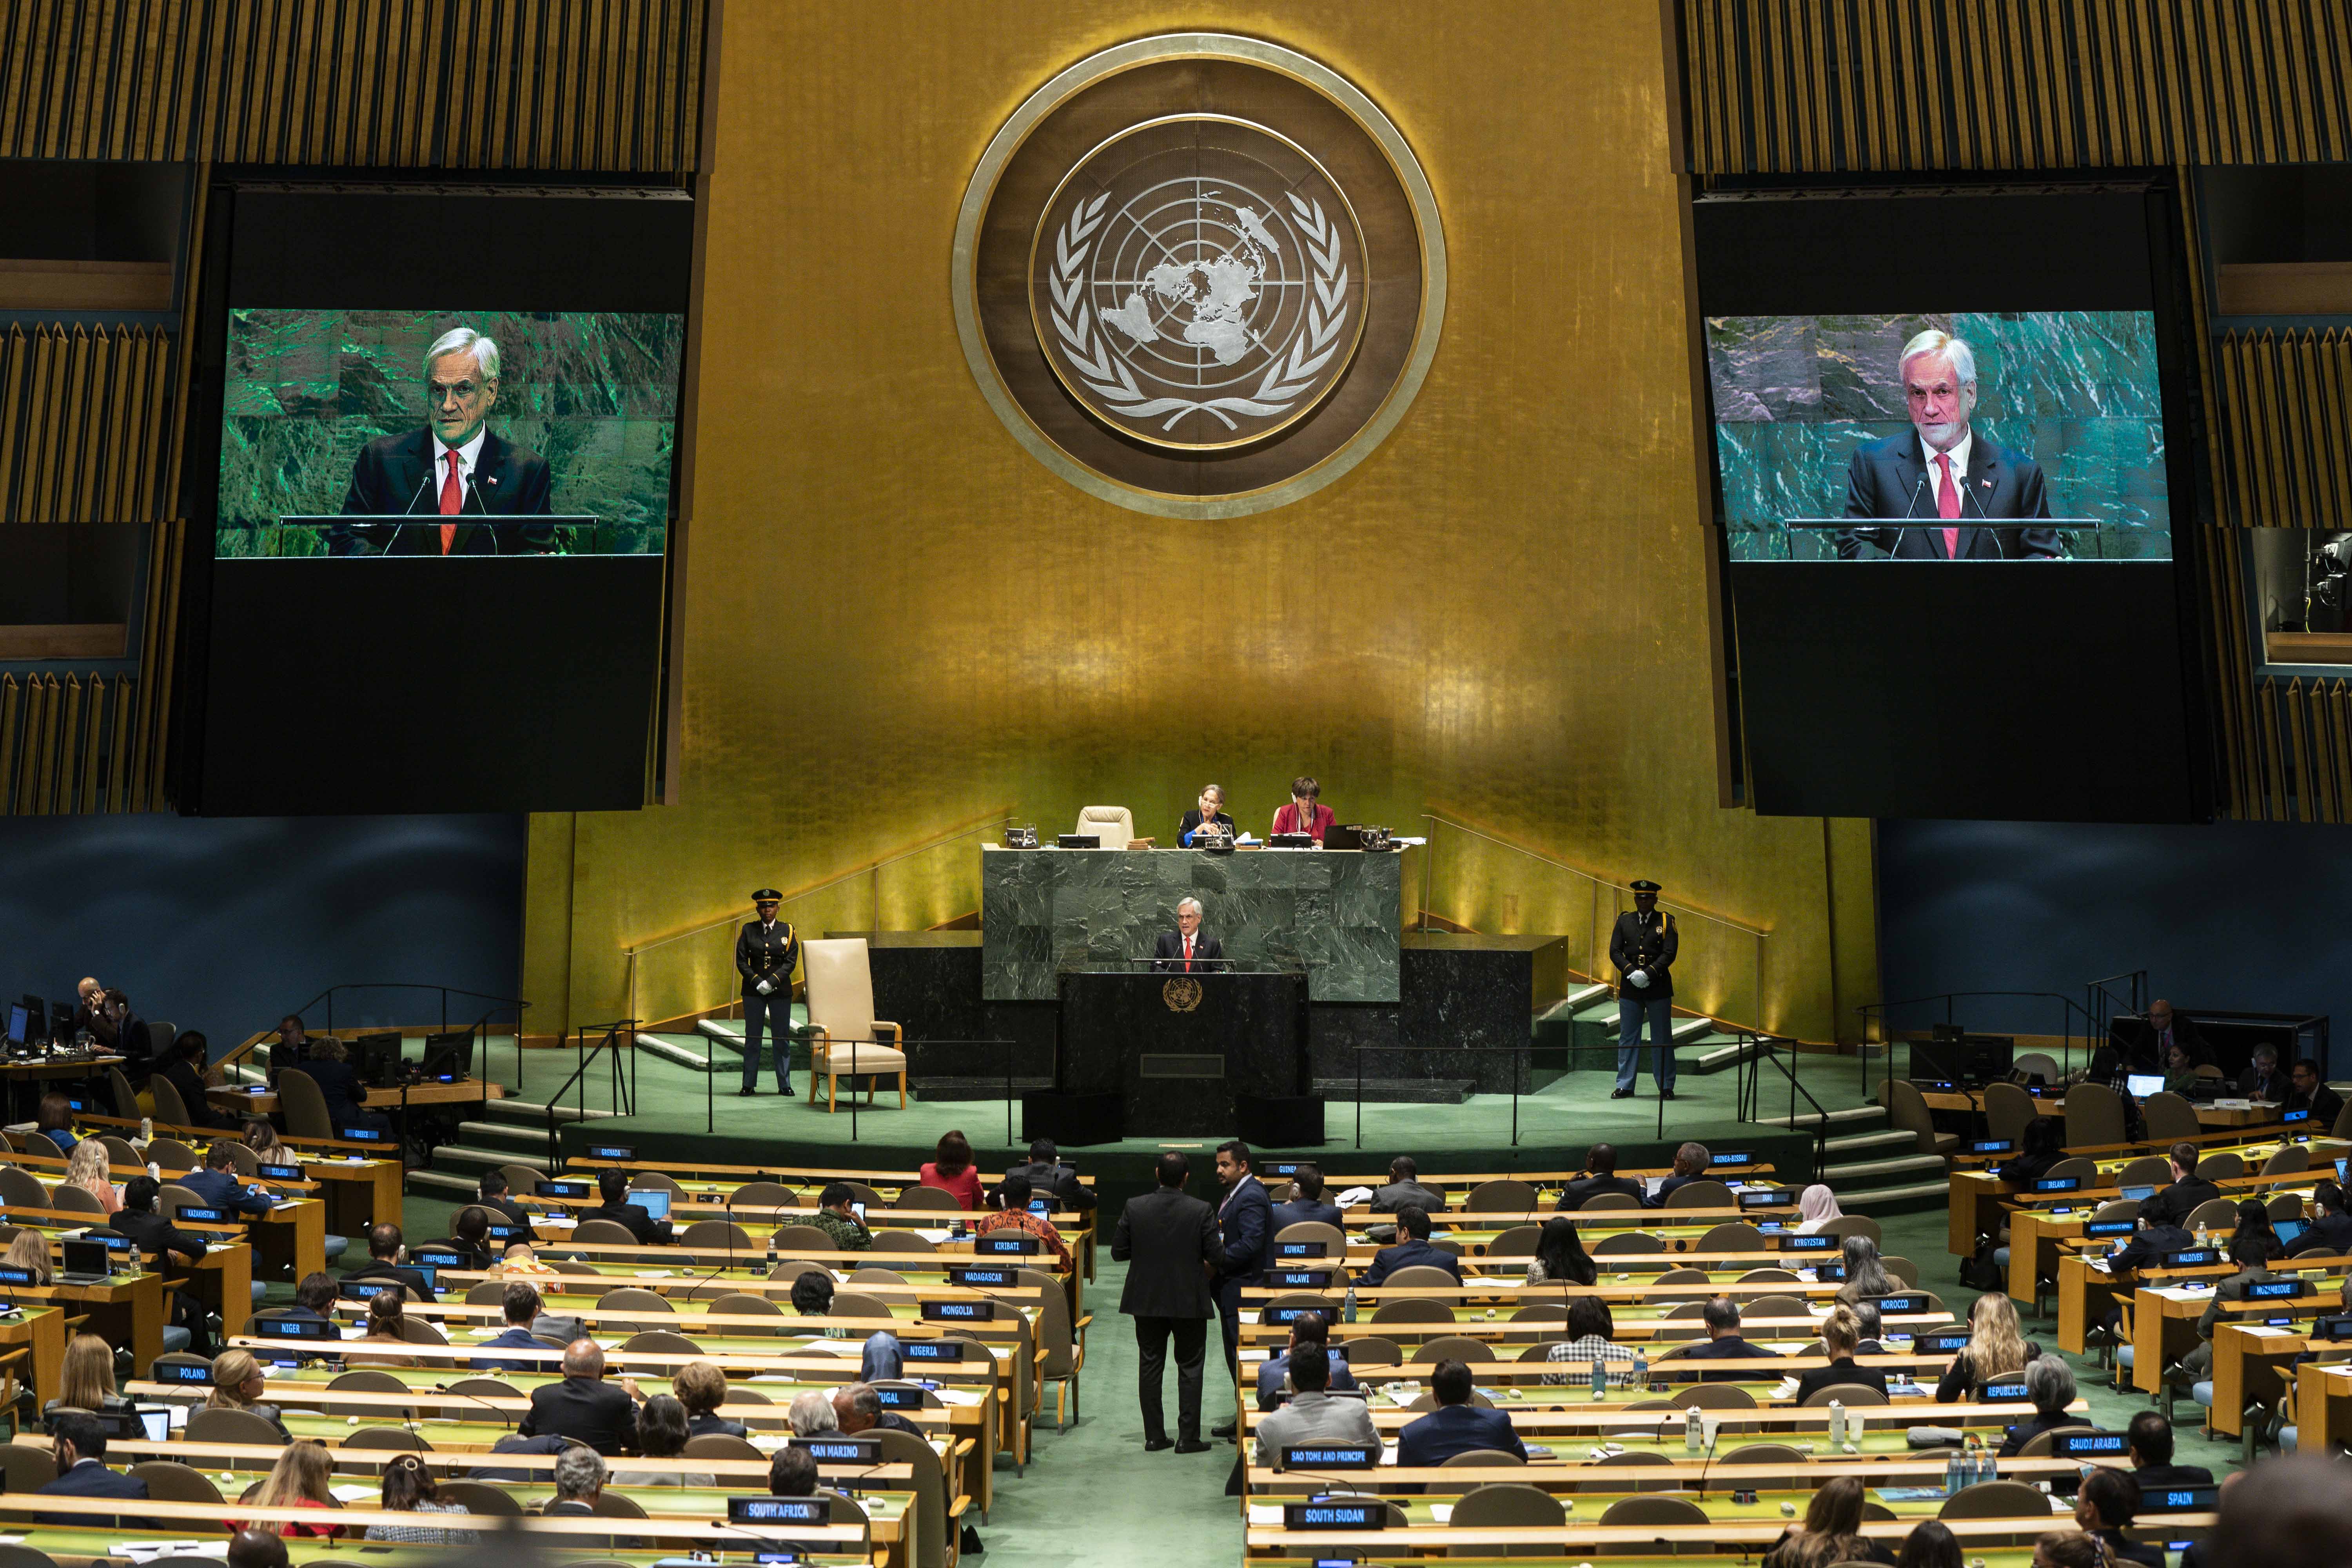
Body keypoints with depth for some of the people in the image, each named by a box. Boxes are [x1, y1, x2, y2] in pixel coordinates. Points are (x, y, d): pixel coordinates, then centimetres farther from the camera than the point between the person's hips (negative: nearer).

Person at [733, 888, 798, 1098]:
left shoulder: (788, 930, 3)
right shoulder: (748, 930, 4)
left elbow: (791, 961, -2)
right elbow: (741, 961, 1)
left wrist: (772, 981, -14)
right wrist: (757, 982, -11)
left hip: (780, 990, 0)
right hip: (753, 991, 0)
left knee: (782, 1038, 2)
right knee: (752, 1037, 3)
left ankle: (785, 1085, 8)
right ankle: (749, 1085, 9)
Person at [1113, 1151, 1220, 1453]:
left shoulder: (1134, 1208, -8)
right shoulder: (1201, 1211, -14)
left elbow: (1118, 1252, -3)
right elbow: (1215, 1257, -12)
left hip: (1146, 1300, 2)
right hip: (1189, 1301, -2)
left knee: (1150, 1368, 12)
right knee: (1190, 1368, 9)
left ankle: (1154, 1436, 16)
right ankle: (1188, 1437, 9)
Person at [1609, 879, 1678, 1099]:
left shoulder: (1666, 922, 2)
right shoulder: (1624, 921, 8)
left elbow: (1670, 953, -6)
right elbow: (1615, 951, 2)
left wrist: (1648, 973, -17)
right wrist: (1632, 972, -13)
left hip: (1658, 987, -2)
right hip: (1630, 988, 2)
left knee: (1662, 1039, 4)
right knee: (1628, 1038, 5)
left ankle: (1666, 1087, 12)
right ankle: (1625, 1086, 11)